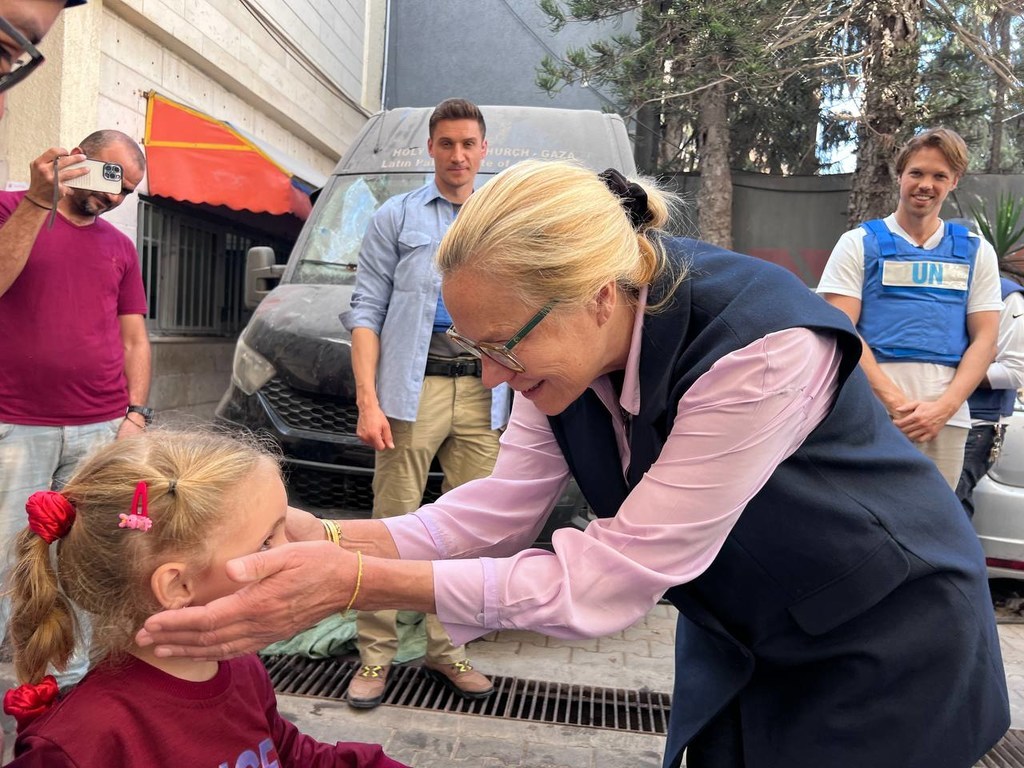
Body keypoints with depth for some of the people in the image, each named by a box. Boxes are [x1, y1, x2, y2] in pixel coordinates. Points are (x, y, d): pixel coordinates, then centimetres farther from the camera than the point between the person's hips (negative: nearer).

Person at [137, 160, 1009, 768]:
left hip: (888, 635, -5)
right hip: (740, 631, 5)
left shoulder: (761, 346, -37)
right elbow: (498, 509, -14)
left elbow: (606, 581, -34)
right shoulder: (571, 338, -16)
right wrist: (321, 538, -28)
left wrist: (356, 585, -38)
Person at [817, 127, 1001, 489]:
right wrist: (895, 400, -13)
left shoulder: (976, 252, 15)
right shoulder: (858, 244, 6)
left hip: (947, 418, 3)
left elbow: (984, 339, 9)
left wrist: (943, 408, -7)